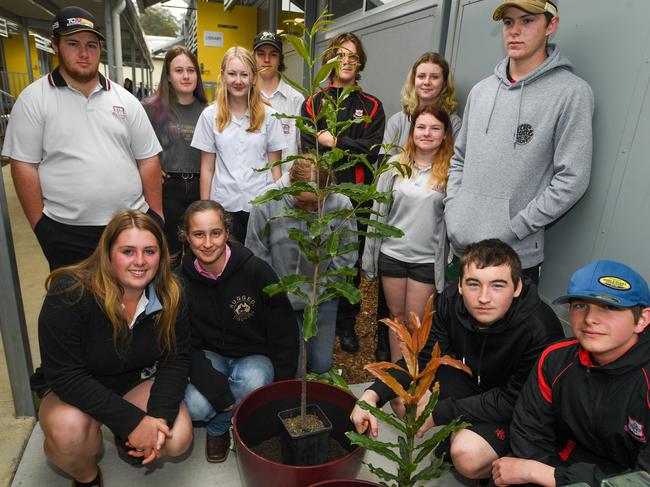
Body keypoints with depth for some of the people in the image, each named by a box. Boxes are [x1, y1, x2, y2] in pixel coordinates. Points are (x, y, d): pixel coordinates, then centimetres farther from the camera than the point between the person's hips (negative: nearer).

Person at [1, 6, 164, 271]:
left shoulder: (125, 99, 7)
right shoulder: (34, 99, 0)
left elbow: (147, 160, 6)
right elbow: (25, 165, -2)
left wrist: (156, 216, 2)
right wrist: (40, 227, -6)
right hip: (66, 234, -2)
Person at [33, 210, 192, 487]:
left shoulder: (170, 295, -15)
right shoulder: (70, 294, -26)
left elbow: (177, 359, -10)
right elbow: (65, 376, -26)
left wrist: (160, 416, -26)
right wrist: (132, 420, -30)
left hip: (138, 381, 3)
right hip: (71, 390, -2)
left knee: (178, 439, -20)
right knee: (68, 429, -34)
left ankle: (128, 442, 15)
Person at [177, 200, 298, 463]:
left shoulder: (256, 271, -19)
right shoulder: (180, 280, -10)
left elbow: (284, 332, -11)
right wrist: (218, 391, -22)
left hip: (255, 356, -1)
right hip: (211, 357, 2)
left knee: (251, 381, -34)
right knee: (195, 405, -27)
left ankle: (218, 428, -1)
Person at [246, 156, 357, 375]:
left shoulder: (341, 204, -17)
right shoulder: (267, 203, -18)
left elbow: (346, 255, -6)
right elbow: (256, 253, -8)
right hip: (281, 297, -1)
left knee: (321, 365, 13)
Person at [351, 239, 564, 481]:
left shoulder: (540, 329, -34)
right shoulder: (450, 301, -19)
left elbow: (512, 400, -25)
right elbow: (422, 358, -12)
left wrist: (437, 412, -26)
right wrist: (373, 394, -28)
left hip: (519, 407, -5)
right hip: (470, 378, 5)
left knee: (467, 455, -29)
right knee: (402, 398, -12)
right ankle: (457, 433, 10)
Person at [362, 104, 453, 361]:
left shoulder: (451, 170, -6)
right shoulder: (396, 165, 0)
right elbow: (379, 210, 4)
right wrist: (369, 254, 5)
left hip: (428, 258, -2)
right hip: (392, 253, 2)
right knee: (397, 315, 16)